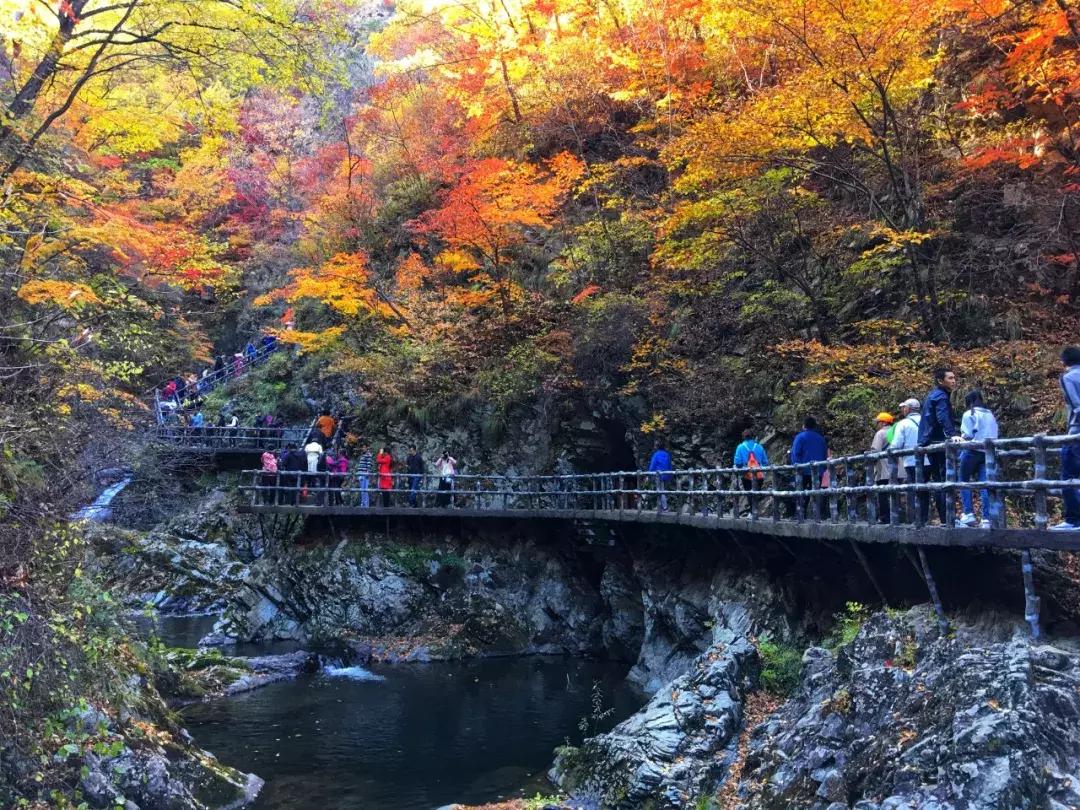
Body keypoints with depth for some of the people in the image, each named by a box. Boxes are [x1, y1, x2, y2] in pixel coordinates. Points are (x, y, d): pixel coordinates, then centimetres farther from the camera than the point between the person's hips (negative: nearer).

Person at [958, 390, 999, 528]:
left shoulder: (969, 414, -1)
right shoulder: (990, 415, 17)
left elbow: (967, 435, -9)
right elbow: (995, 435, 12)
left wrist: (959, 439, 9)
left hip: (972, 451, -5)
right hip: (988, 452, 5)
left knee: (964, 481, 8)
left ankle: (969, 514, -2)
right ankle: (986, 519, -6)